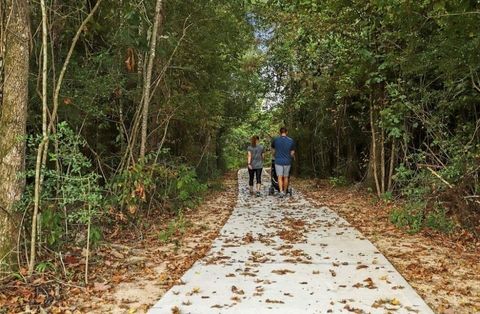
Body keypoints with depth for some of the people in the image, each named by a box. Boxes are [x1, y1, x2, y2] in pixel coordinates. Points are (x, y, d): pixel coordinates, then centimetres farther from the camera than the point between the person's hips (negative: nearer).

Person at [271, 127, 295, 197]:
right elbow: (292, 153, 0)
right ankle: (285, 191, 20)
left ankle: (281, 191, -15)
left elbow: (273, 151, 11)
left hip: (278, 161, -1)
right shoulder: (291, 141, -3)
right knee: (286, 177, 12)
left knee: (280, 177, 0)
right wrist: (293, 157, 22)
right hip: (287, 162, 1)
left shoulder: (275, 140, -2)